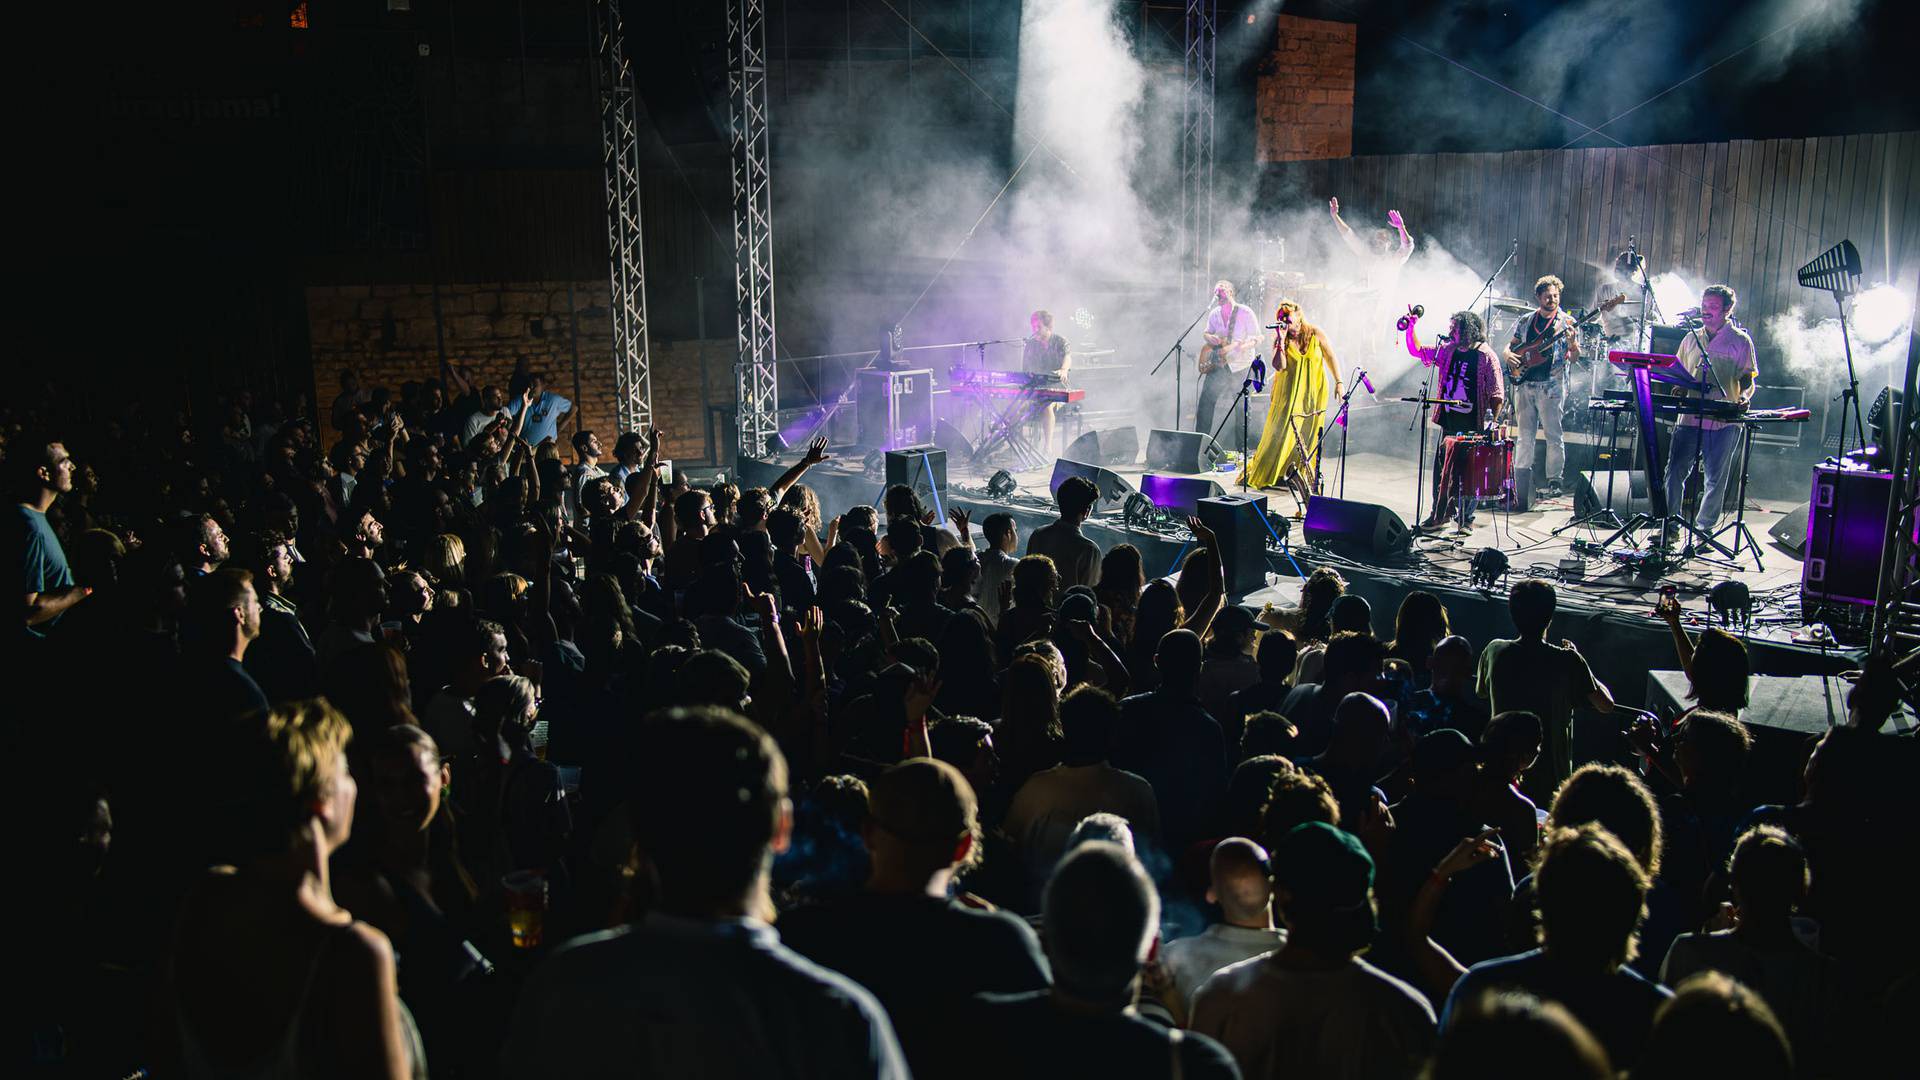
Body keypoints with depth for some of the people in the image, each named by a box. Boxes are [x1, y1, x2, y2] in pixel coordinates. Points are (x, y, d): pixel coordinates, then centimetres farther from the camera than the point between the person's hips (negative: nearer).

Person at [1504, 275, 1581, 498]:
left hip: (1552, 385, -3)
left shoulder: (1567, 322, 3)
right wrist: (1509, 356, -4)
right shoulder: (1525, 321, 11)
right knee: (1524, 435, 7)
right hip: (1524, 383, 3)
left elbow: (1574, 358, 0)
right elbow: (1510, 345, 18)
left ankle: (1554, 481, -1)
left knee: (1554, 435, -5)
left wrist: (1572, 344, -20)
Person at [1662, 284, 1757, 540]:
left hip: (1724, 422, -3)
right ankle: (1670, 524, 6)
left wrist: (1743, 397, -18)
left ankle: (1704, 527, 15)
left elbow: (1748, 377, 1)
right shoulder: (1691, 338, 15)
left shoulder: (1740, 341, 3)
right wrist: (1679, 391, 2)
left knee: (1715, 478, 4)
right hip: (1690, 417, 3)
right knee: (1675, 471, -3)